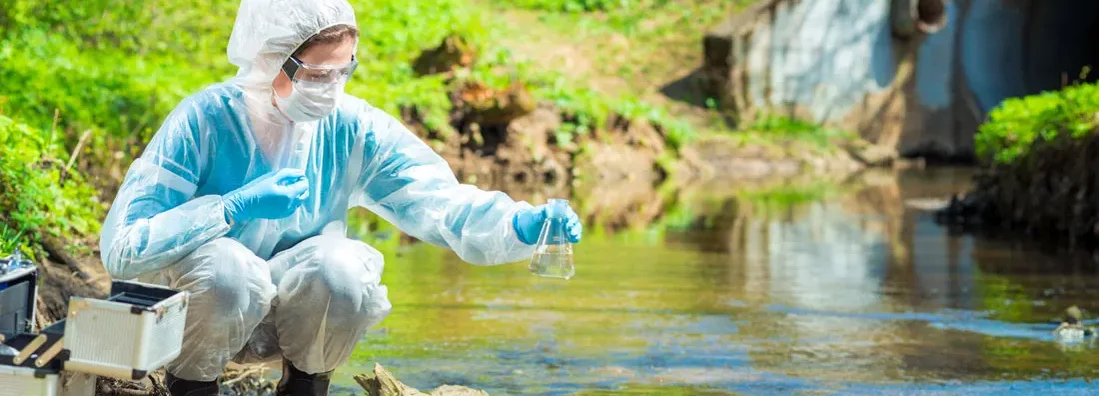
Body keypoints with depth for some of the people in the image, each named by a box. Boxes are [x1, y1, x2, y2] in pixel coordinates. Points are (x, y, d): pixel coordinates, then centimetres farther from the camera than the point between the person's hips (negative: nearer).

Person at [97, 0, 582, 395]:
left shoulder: (351, 127, -10)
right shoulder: (203, 122, -21)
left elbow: (438, 200, -19)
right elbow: (120, 248, -27)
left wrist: (522, 224, -38)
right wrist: (235, 207, -34)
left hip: (291, 317, 3)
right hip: (192, 310, -3)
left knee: (346, 267, -29)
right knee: (227, 266, -35)